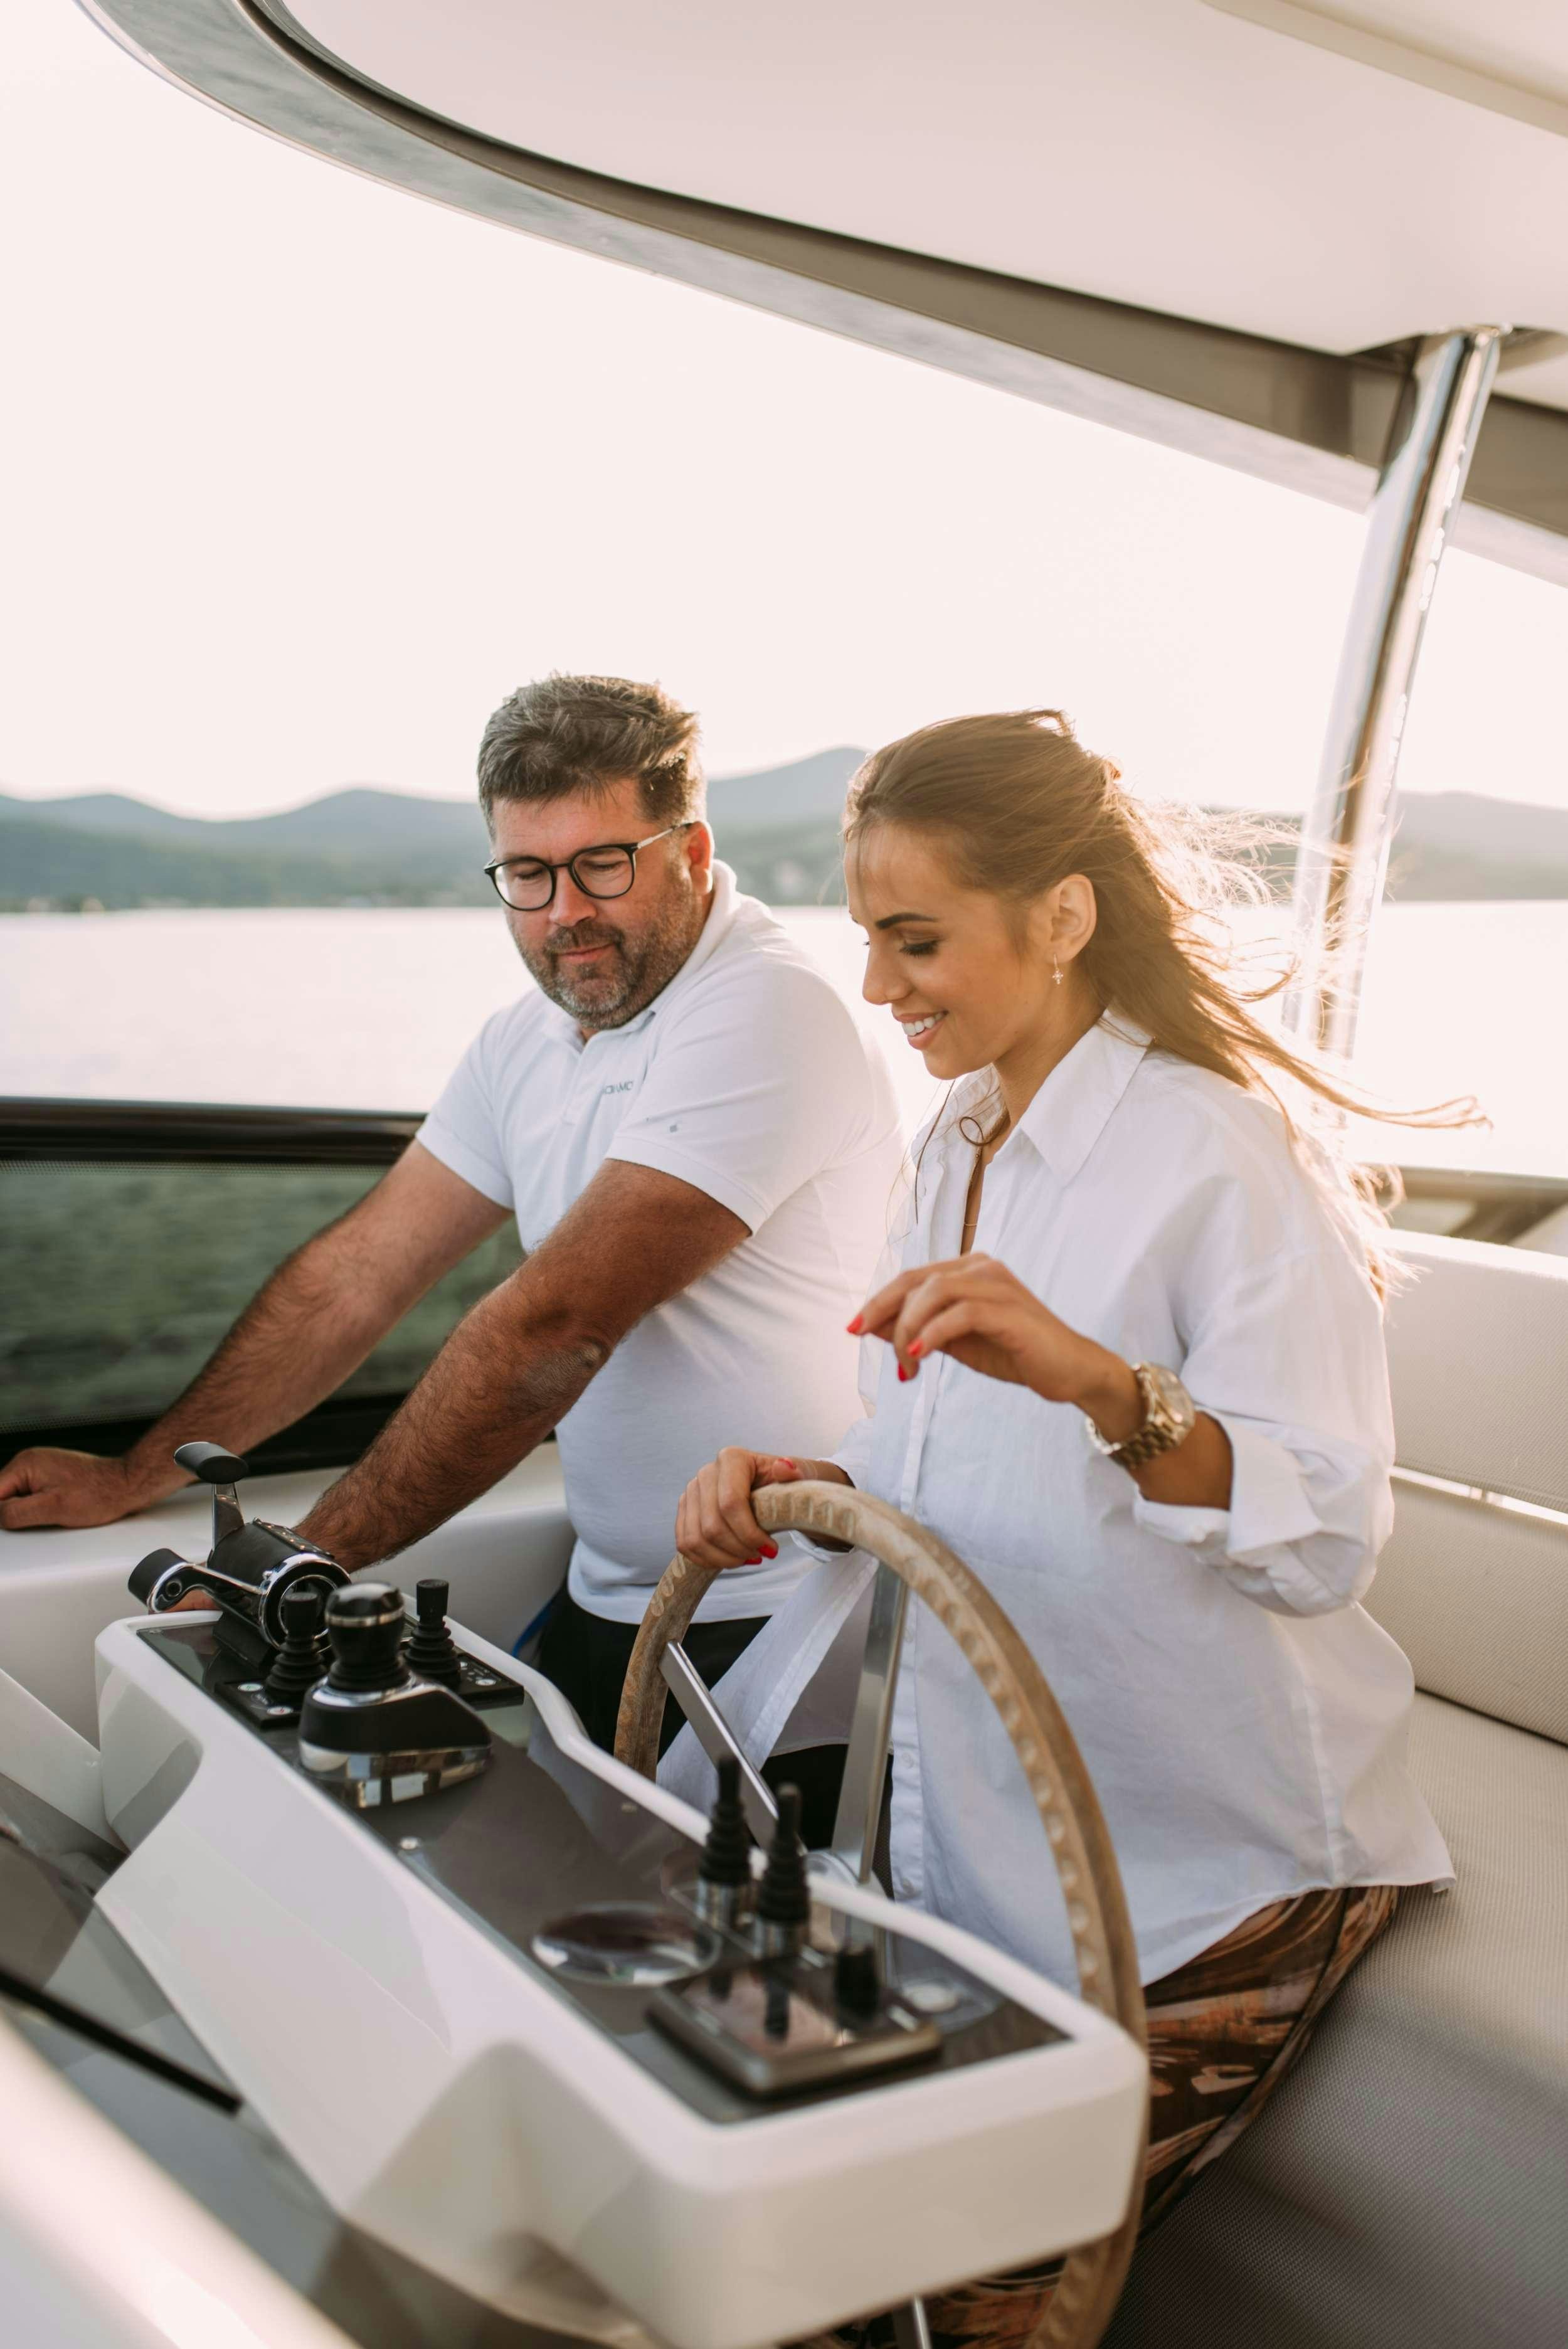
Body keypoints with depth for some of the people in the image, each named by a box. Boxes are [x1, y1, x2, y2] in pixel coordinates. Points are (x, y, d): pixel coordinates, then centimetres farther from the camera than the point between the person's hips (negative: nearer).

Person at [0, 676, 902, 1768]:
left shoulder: (764, 1016, -20)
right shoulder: (533, 1039, 8)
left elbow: (551, 1330, -25)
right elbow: (354, 1277, 10)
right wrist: (133, 1477, 9)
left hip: (773, 1630, -6)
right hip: (606, 1607, 7)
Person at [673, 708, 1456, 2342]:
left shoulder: (1217, 1154, -17)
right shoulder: (957, 1147, 8)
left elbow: (1328, 1535, -25)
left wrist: (1095, 1378, -41)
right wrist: (820, 1486, -3)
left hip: (1206, 1862, -7)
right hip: (985, 1814, 7)